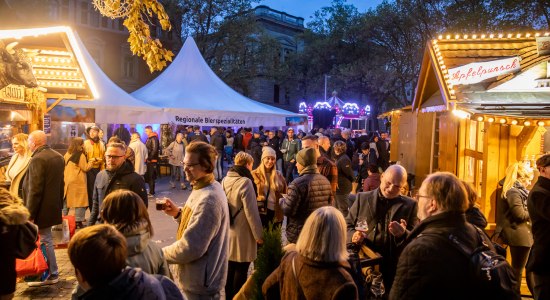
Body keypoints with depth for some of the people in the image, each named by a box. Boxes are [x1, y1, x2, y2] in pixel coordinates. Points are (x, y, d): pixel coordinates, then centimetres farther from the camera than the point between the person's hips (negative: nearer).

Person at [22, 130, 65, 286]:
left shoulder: (38, 159, -19)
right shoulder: (58, 156, 9)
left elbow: (35, 189, -21)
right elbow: (61, 183, 15)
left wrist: (30, 214, -17)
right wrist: (59, 205, 21)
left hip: (41, 209, -9)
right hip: (53, 206, 9)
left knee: (44, 241, 3)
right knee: (46, 240, 16)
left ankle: (51, 275, 13)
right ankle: (48, 272, 25)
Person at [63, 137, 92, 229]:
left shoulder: (67, 154, 8)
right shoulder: (81, 155, -13)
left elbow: (64, 166, 15)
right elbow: (85, 168, -11)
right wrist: (91, 162, 1)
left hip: (67, 181, 7)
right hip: (78, 182, -7)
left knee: (65, 201, 14)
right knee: (80, 201, -1)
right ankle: (78, 221, -1)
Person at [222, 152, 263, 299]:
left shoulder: (225, 180, 2)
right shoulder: (245, 182, -20)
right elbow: (251, 211, -20)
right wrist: (258, 234, -11)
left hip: (228, 231, 7)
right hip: (242, 234, -7)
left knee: (230, 268, 19)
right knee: (241, 271, 7)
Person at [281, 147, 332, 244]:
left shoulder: (298, 184, -21)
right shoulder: (325, 181, 1)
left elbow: (287, 210, -21)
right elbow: (329, 204, 12)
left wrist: (281, 200, -1)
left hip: (299, 233, -6)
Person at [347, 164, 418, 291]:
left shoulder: (410, 205, 2)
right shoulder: (362, 198, 3)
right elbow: (347, 225, 7)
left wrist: (403, 234, -20)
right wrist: (353, 235, -14)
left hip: (394, 269, 0)